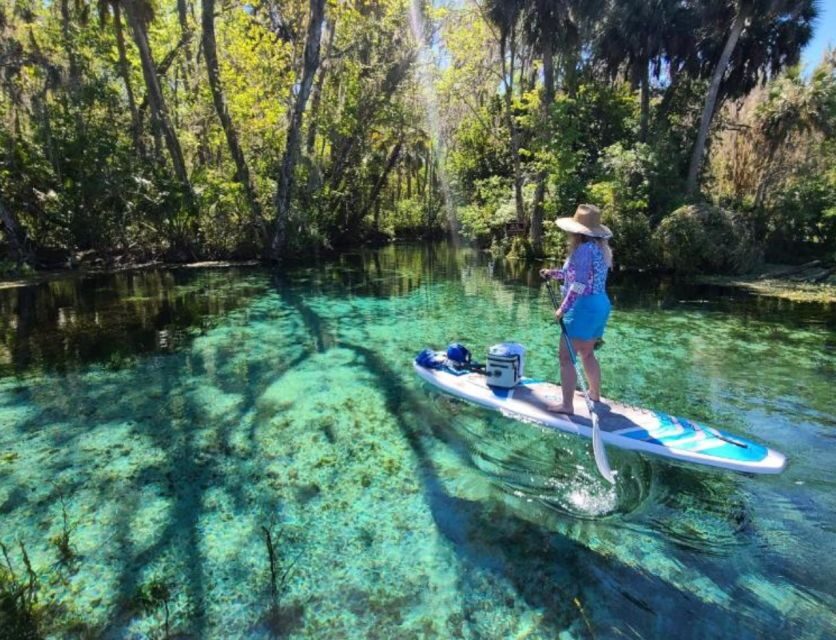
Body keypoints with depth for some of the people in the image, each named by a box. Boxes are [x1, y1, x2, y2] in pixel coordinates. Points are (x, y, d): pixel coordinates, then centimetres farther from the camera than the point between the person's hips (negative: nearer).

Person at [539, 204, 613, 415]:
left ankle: (567, 405, 0)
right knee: (587, 353, 24)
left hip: (584, 308, -10)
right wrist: (553, 273, 17)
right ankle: (595, 394, 39)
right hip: (600, 305, 10)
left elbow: (579, 284, -22)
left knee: (566, 357, -4)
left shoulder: (584, 249, -18)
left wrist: (563, 308, -16)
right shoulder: (600, 247, 12)